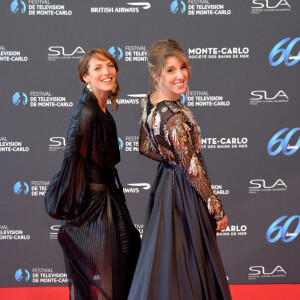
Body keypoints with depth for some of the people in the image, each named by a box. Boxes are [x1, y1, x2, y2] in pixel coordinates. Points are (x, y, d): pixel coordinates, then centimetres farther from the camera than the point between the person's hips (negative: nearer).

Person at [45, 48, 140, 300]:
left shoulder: (102, 111, 8)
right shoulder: (86, 114, -20)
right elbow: (74, 162, -20)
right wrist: (74, 210, -17)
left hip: (107, 195, 10)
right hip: (93, 202, -9)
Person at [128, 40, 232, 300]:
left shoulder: (148, 104, -2)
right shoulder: (176, 117, -28)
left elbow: (145, 149, 11)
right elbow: (193, 170, -23)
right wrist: (217, 209, -13)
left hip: (164, 182, 9)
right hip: (185, 191, -9)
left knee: (165, 256, 21)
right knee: (187, 261, 5)